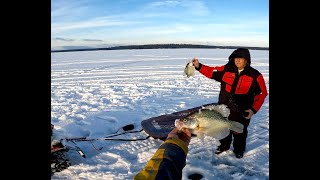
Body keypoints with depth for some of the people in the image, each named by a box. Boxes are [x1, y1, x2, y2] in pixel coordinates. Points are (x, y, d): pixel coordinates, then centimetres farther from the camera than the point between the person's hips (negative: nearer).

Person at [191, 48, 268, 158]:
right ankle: (224, 145, 45)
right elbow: (211, 72, 0)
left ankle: (239, 150, 41)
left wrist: (254, 109, -11)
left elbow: (262, 94, -5)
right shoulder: (227, 69, -4)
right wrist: (198, 66, -14)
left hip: (241, 112, -2)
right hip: (223, 108, 3)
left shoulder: (255, 75, -10)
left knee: (239, 132, 14)